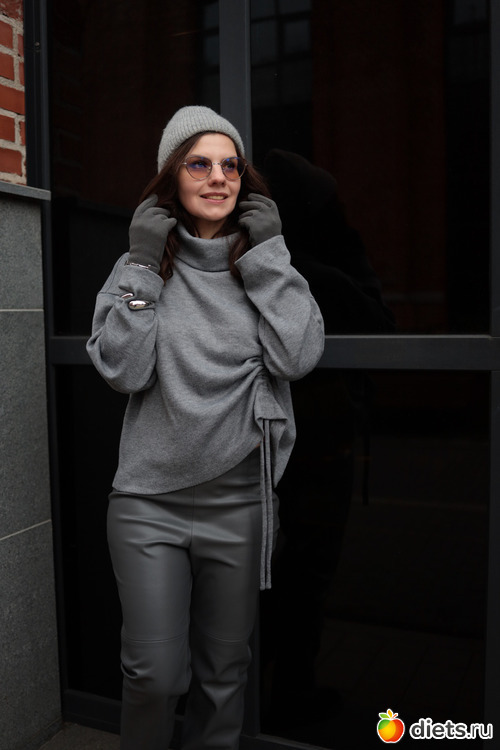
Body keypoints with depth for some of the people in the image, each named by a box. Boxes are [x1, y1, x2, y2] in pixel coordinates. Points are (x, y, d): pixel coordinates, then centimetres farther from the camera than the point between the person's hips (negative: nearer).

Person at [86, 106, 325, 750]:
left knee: (223, 673, 15)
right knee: (155, 674, 4)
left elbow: (298, 357, -10)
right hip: (149, 500, -1)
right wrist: (143, 266, -11)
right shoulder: (141, 266, 2)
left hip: (241, 501, 2)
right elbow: (122, 370, -9)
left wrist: (267, 253, -7)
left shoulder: (264, 264, 5)